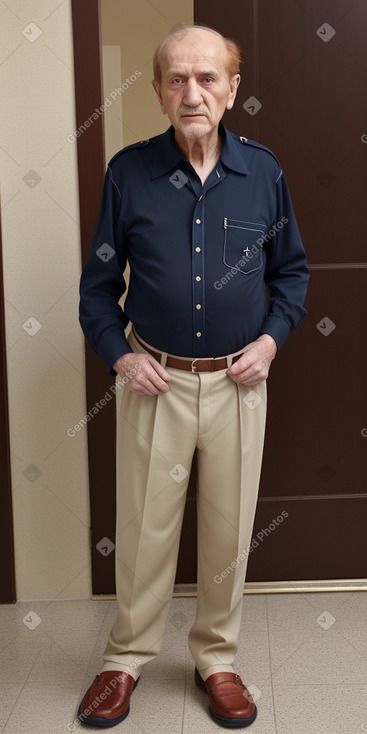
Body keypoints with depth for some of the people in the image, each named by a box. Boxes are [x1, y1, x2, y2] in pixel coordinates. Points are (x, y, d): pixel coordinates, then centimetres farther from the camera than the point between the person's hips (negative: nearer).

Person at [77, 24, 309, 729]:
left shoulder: (263, 171, 0)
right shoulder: (128, 172, -4)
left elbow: (292, 269, 11)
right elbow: (98, 281, 4)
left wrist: (272, 337, -4)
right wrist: (119, 354, -8)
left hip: (237, 382, 1)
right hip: (155, 380, -1)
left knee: (228, 530, 12)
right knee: (143, 528, 9)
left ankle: (217, 659, 33)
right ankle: (126, 658, 31)